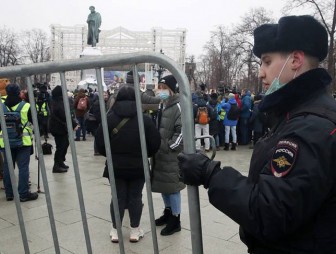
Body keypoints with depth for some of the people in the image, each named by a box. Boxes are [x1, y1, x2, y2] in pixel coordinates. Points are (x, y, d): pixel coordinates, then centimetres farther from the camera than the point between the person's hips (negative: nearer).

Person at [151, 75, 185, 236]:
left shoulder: (178, 107, -14)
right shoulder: (162, 106, 14)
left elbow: (182, 132, -20)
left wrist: (168, 146, -17)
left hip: (172, 154, -9)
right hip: (160, 153, 9)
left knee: (172, 186, -1)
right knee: (162, 183, 17)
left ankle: (175, 220, 12)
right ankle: (168, 212, 34)